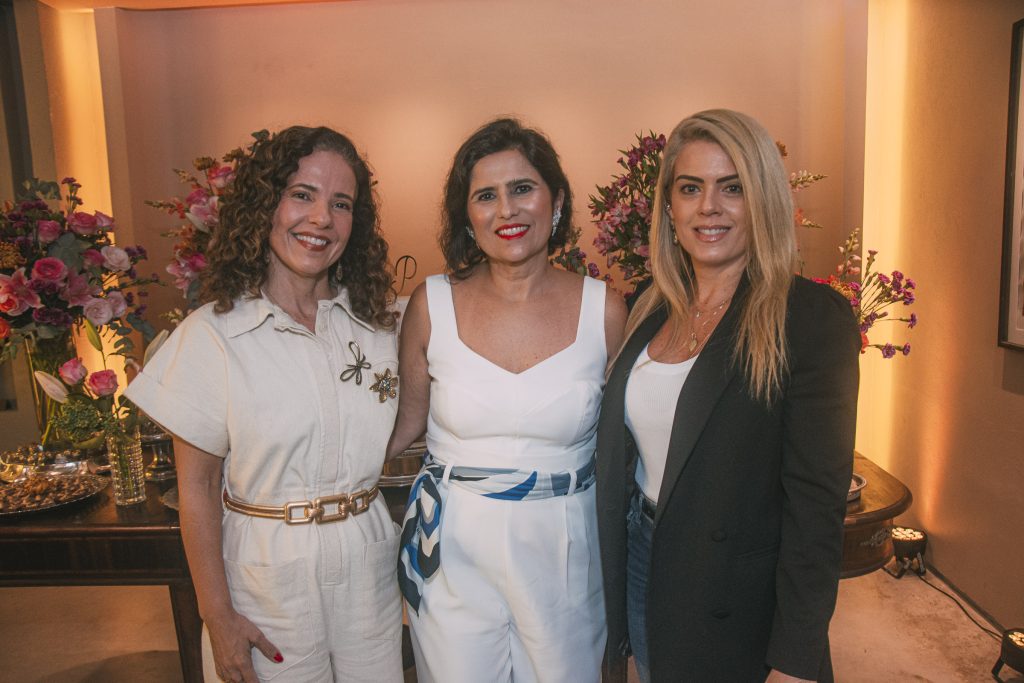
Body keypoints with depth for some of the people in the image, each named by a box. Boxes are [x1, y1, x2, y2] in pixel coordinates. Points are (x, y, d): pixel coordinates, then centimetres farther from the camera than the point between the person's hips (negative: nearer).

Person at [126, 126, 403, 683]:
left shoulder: (374, 324, 1)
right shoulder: (212, 334, -11)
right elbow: (196, 486, -7)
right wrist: (218, 615, -6)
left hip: (368, 565, 4)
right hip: (268, 570, -3)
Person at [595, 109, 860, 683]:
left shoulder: (814, 317, -16)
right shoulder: (652, 312, 2)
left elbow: (817, 504, -18)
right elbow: (623, 457, 7)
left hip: (741, 613, -5)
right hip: (641, 574, 6)